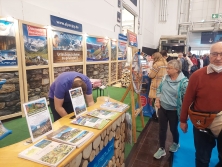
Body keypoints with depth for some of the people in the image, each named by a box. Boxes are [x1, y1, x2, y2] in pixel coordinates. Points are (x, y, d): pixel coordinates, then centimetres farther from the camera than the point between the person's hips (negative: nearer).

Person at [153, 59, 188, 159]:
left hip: (174, 111, -4)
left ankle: (176, 144, 48)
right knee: (162, 129, 11)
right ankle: (162, 149, 28)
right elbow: (159, 89, 9)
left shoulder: (183, 81, -19)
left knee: (173, 129, 17)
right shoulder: (165, 77, -2)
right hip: (162, 108, 5)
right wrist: (157, 100, 0)